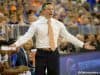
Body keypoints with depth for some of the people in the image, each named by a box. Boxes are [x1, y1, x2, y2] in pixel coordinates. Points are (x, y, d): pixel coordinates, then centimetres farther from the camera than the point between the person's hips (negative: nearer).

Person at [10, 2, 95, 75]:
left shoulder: (58, 24, 6)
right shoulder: (36, 24, -4)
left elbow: (68, 36, 8)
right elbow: (27, 36, -12)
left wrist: (83, 45, 4)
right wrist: (16, 44, -29)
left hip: (54, 53, 3)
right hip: (41, 54, -3)